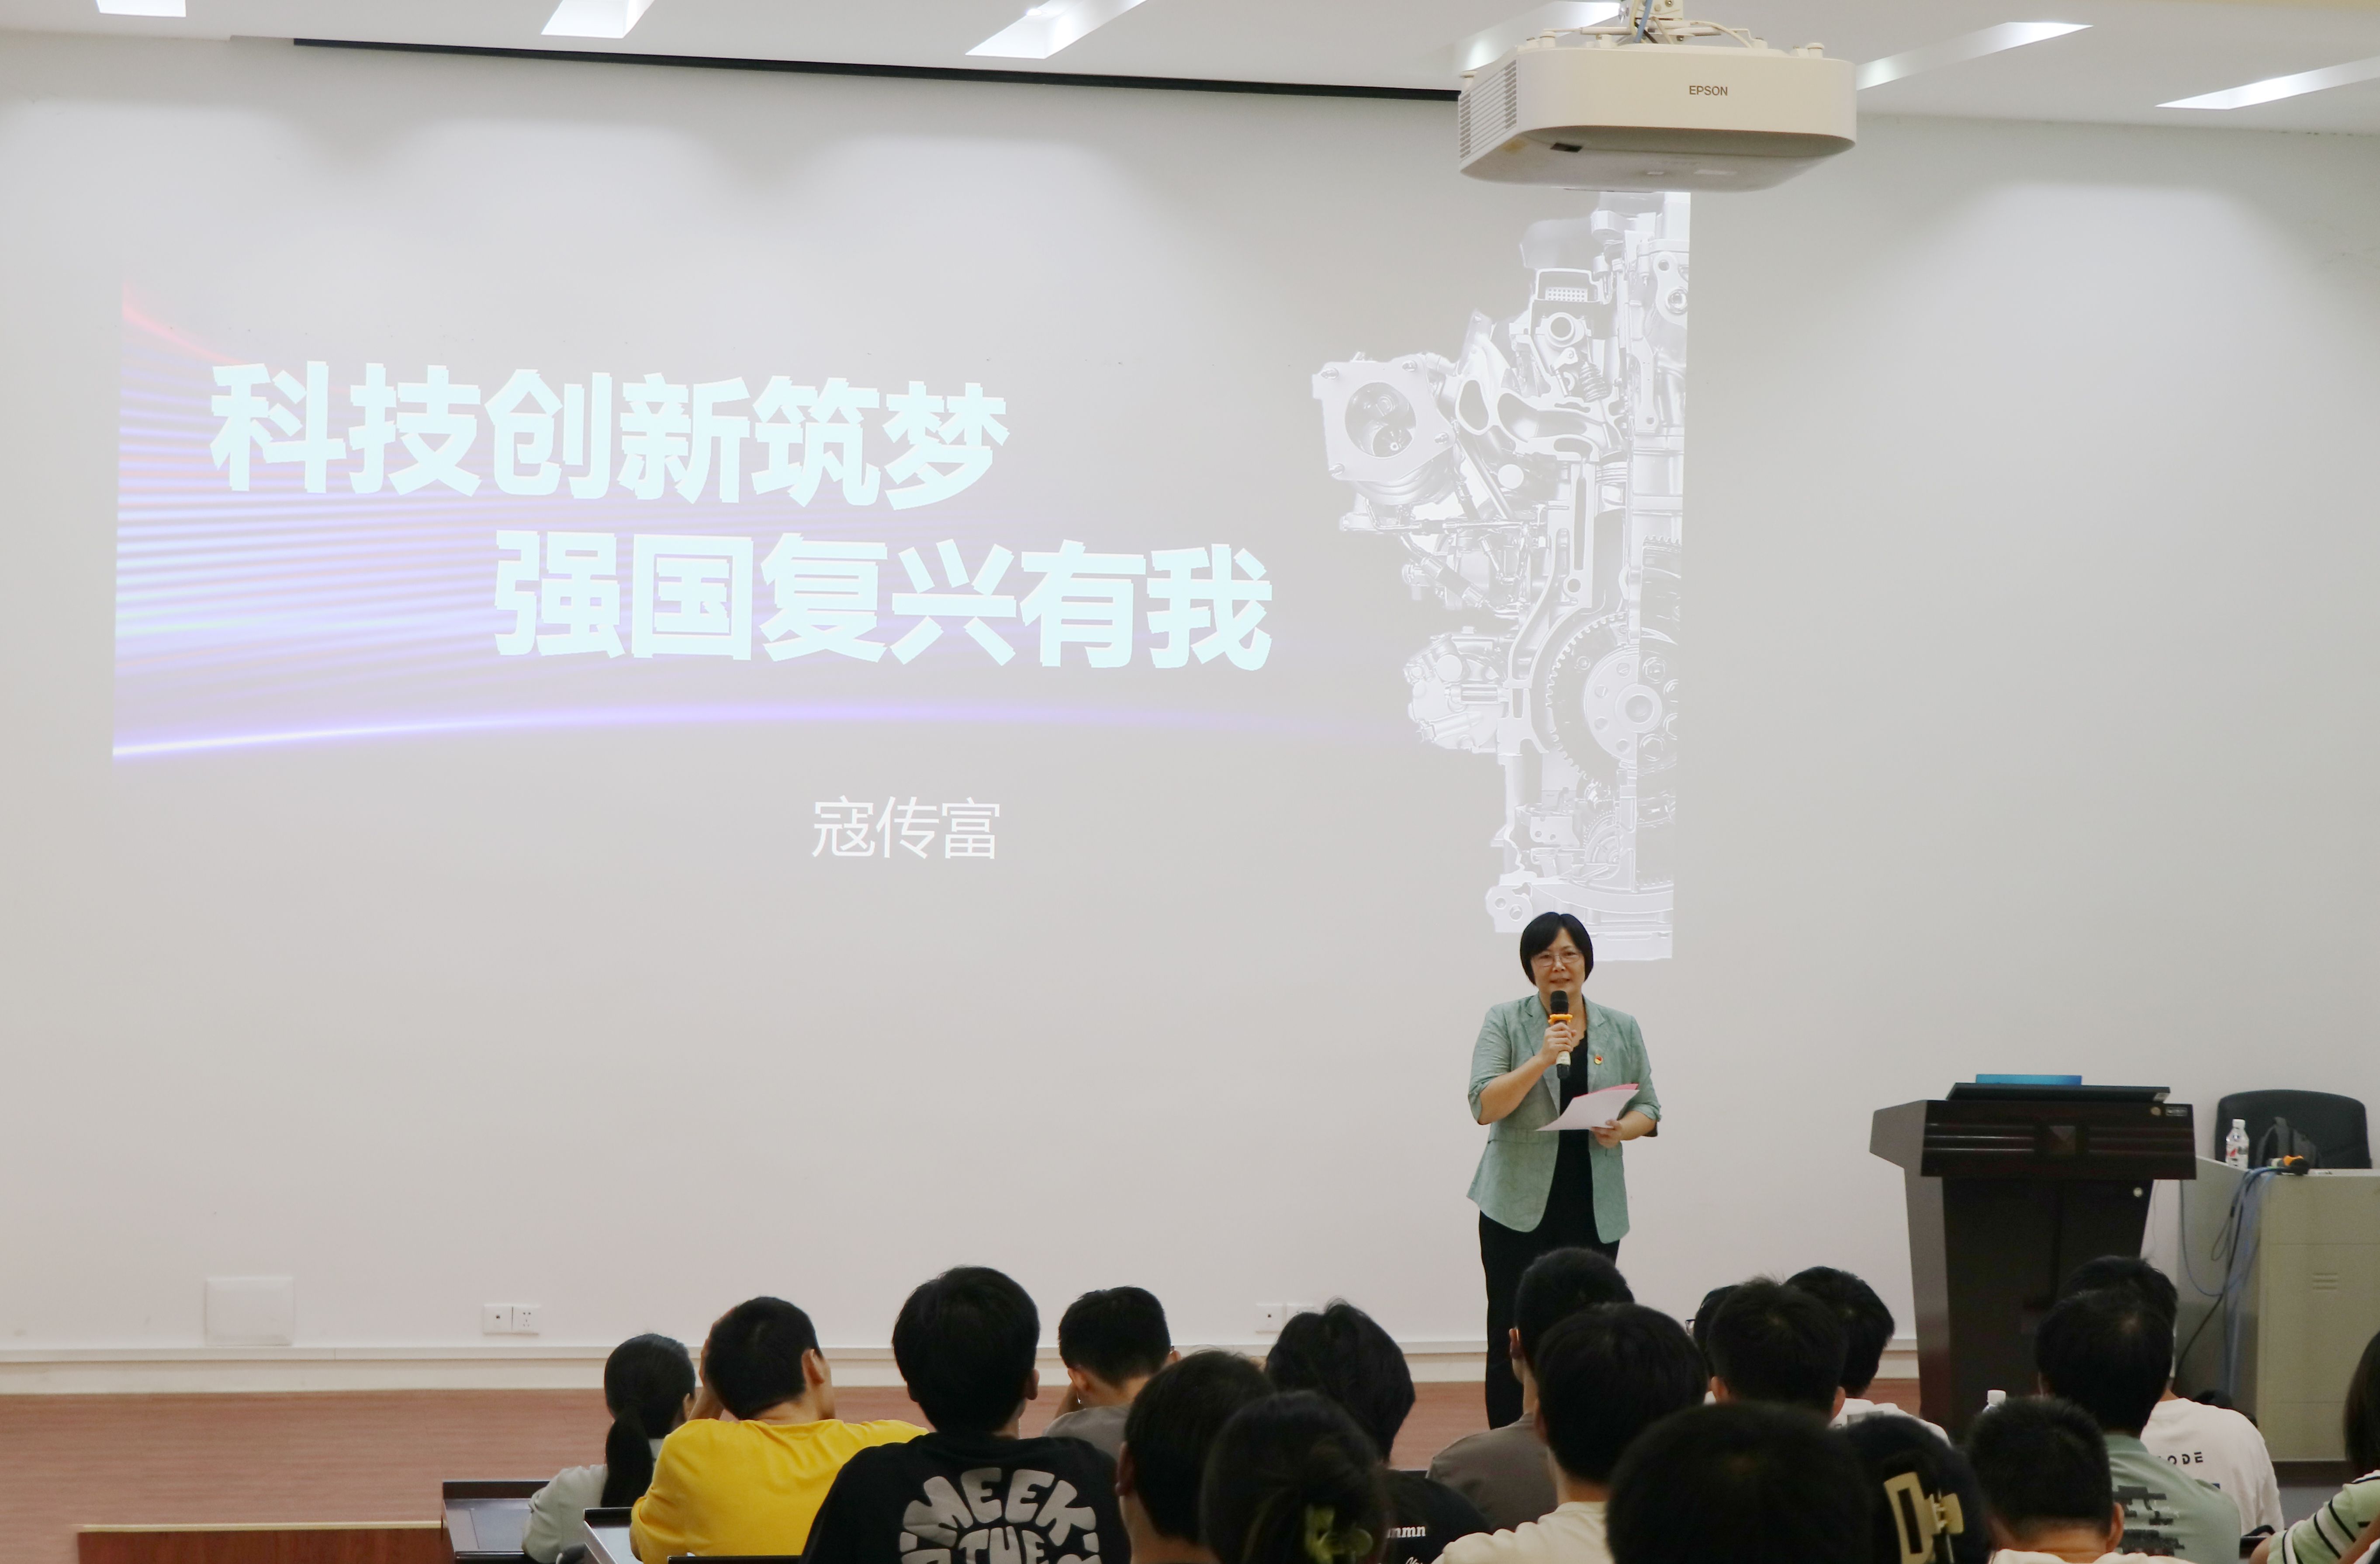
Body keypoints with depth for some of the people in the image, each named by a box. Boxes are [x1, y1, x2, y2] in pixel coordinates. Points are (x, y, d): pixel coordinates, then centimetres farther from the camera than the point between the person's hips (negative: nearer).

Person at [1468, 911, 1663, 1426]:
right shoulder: (1505, 1023, 1)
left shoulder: (1622, 1030, 9)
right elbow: (1484, 1107, -9)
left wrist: (1623, 1129, -11)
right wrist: (1542, 1060, -19)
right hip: (1520, 1204, -2)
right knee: (1513, 1338, -3)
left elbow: (1647, 1108, 11)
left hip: (1593, 1209, 2)